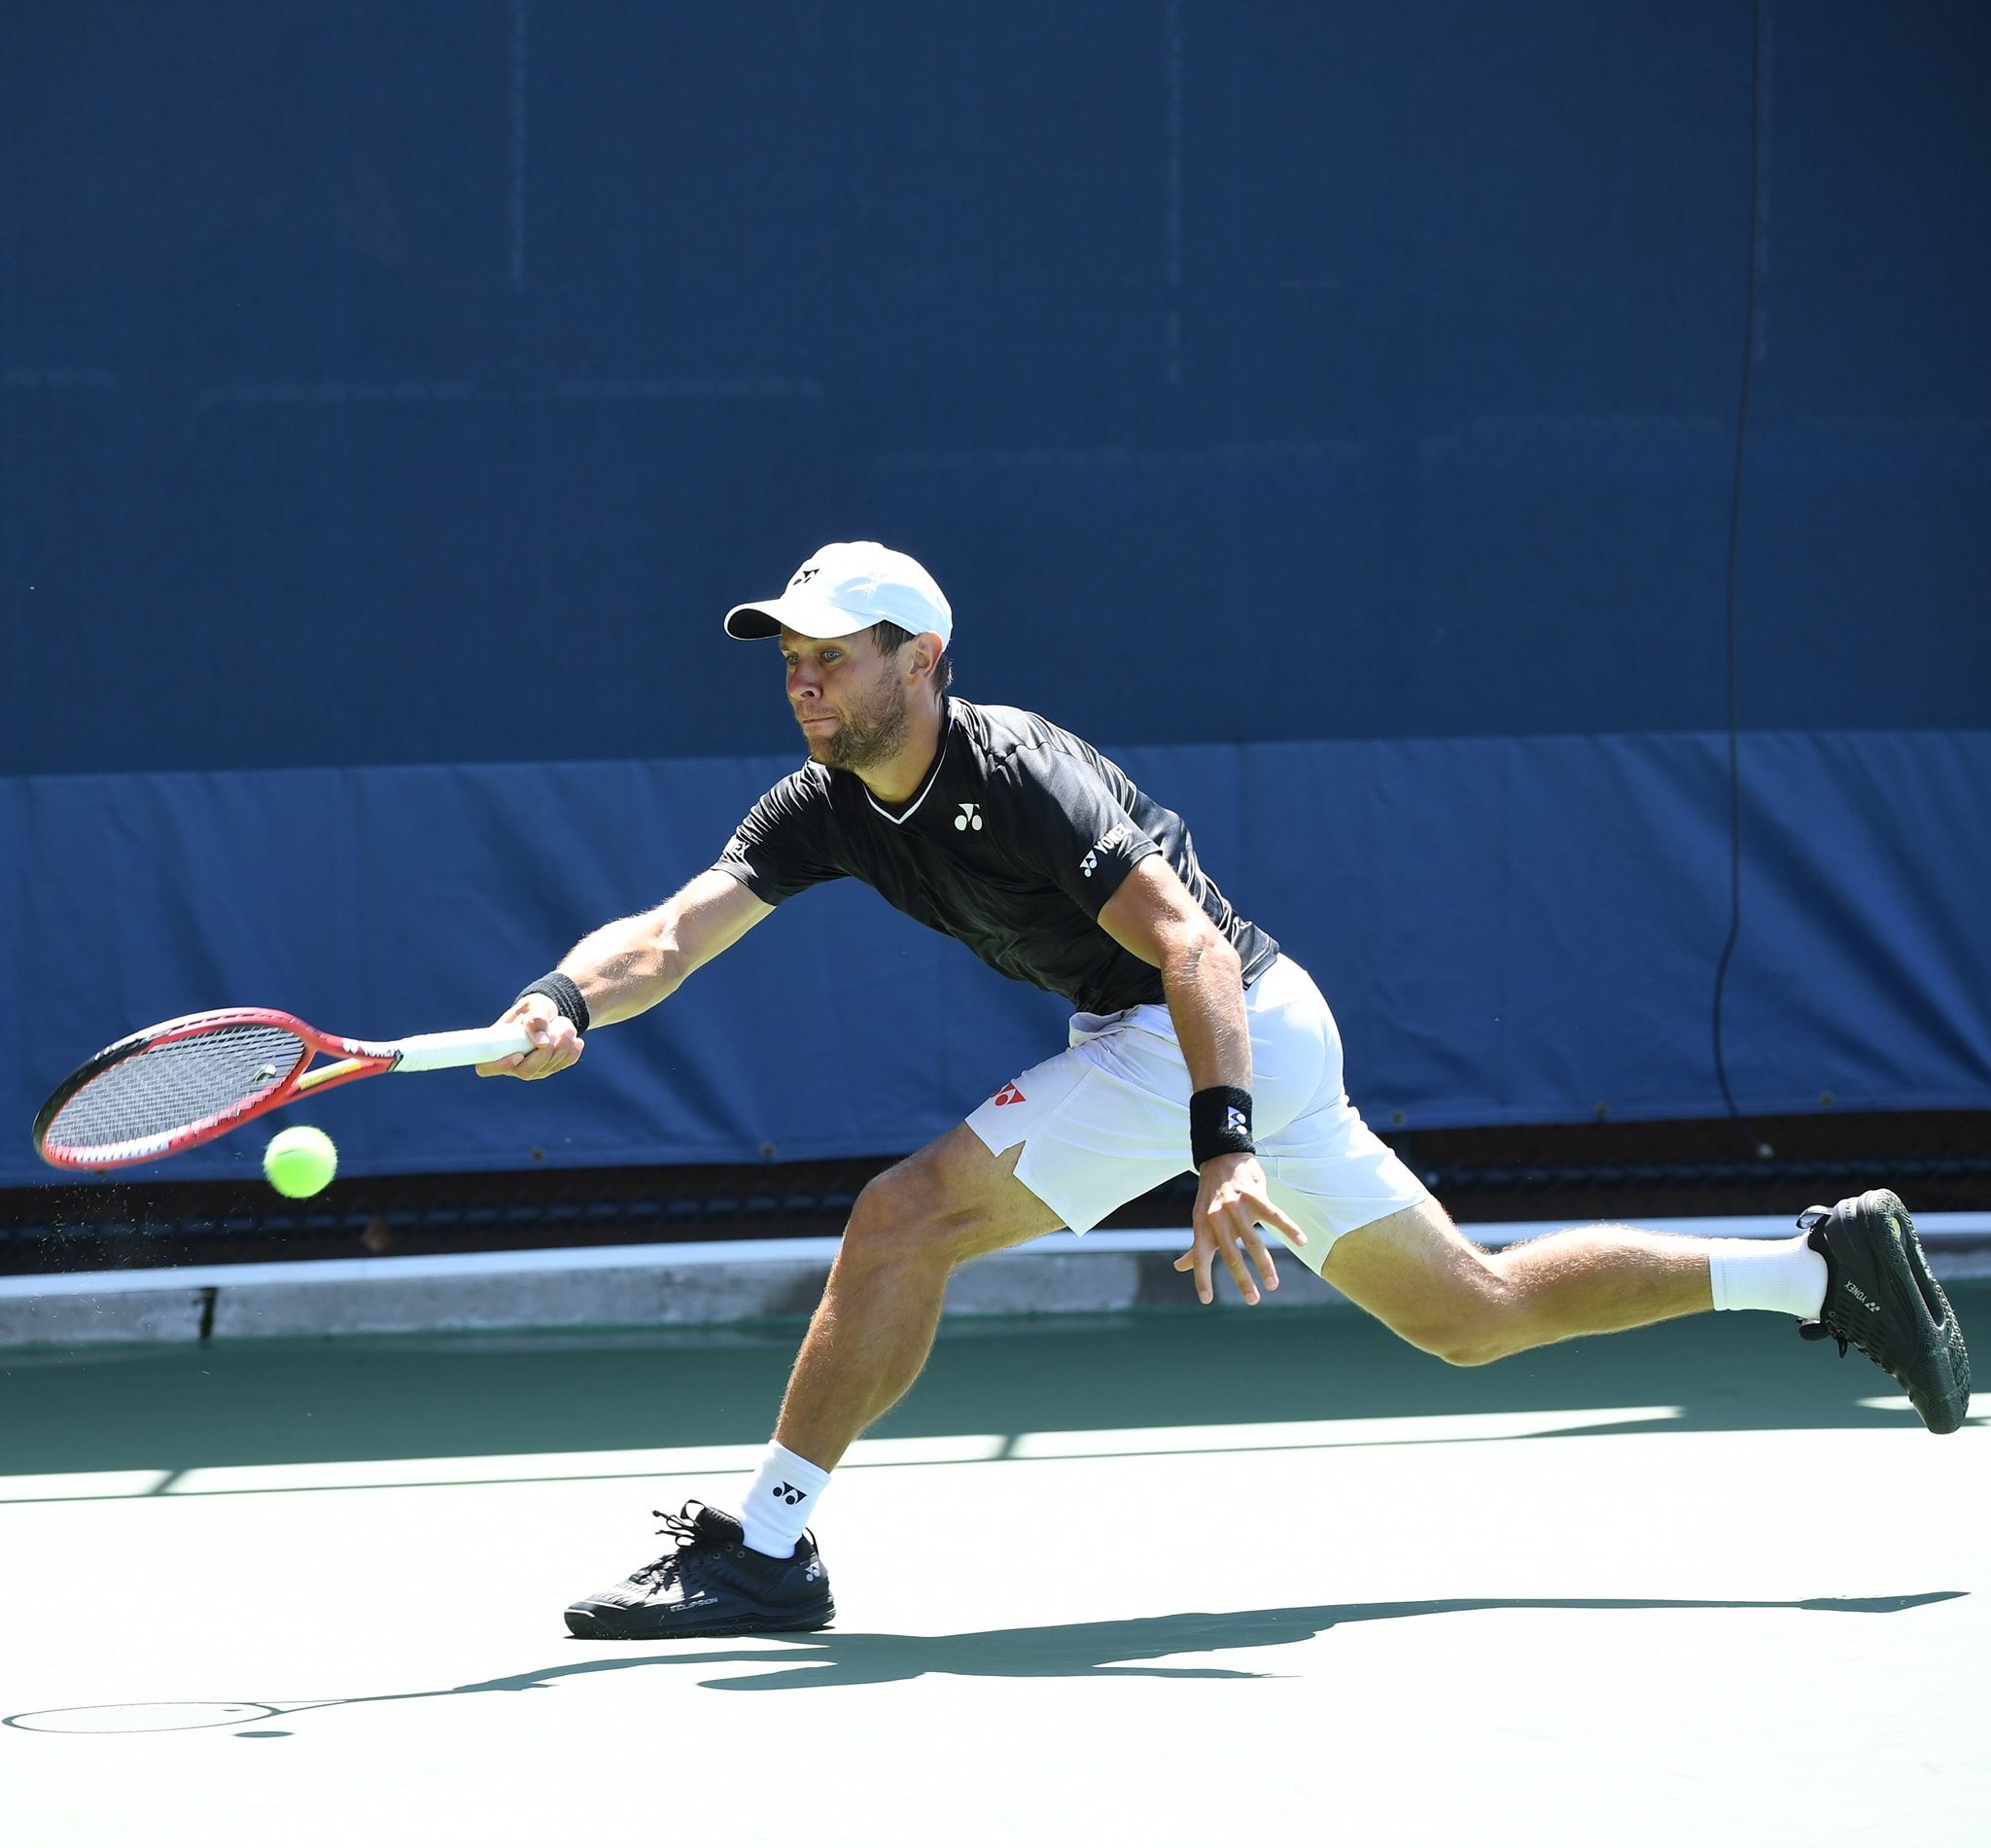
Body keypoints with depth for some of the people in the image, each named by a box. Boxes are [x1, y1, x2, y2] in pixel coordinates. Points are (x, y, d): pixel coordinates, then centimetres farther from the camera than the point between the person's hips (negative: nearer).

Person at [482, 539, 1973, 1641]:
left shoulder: (1014, 774, -22)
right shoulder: (828, 808, 3)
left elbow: (1191, 944, -31)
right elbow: (670, 936, -5)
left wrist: (1226, 1151, -42)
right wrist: (566, 1002, -28)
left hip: (1227, 1033, -9)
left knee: (907, 1216, -19)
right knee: (1475, 1315, 16)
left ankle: (765, 1548, -14)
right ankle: (1827, 1268, 20)